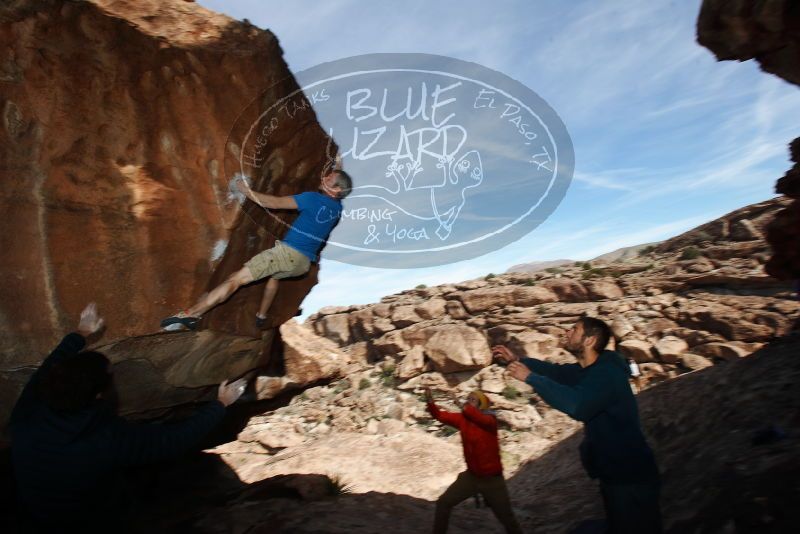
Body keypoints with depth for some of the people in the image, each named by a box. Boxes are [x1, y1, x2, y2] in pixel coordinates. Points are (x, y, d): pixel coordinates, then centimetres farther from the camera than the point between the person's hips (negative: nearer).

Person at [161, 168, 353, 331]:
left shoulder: (314, 198, -8)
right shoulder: (337, 208, 9)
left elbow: (274, 203, -8)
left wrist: (247, 191, 0)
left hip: (287, 252, -7)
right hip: (304, 264, 7)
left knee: (236, 279, -7)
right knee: (275, 274, 38)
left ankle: (191, 314, -9)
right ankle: (261, 317, 35)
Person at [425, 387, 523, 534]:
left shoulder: (490, 419, -20)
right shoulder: (462, 419, -5)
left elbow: (480, 419, -44)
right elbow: (440, 415, -14)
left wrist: (465, 407, -59)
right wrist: (430, 401, -31)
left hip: (492, 478, -4)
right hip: (471, 475, 5)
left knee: (506, 518, 10)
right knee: (443, 503, 3)